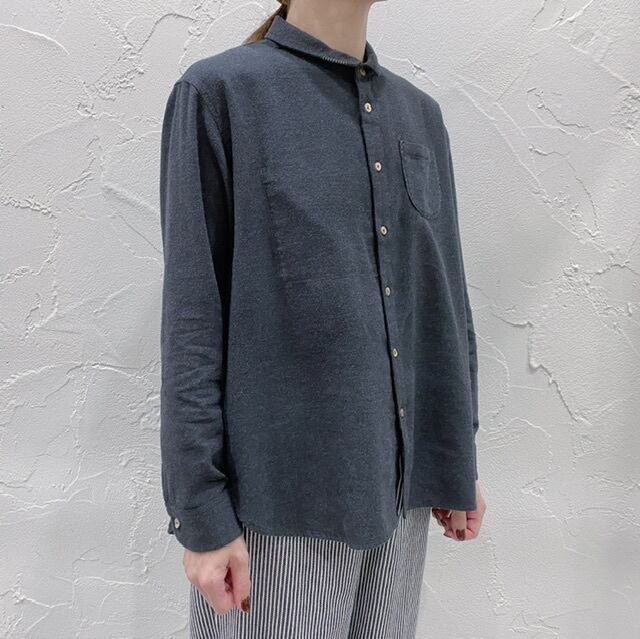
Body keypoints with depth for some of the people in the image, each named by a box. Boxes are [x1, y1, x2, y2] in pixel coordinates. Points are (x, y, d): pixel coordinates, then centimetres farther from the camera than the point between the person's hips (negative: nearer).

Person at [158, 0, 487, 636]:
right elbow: (192, 316, -8)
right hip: (281, 488, -4)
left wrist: (458, 462, 12)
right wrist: (201, 510, -9)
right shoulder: (220, 92, -4)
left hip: (401, 481, 5)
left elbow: (446, 301, 11)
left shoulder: (421, 115, 11)